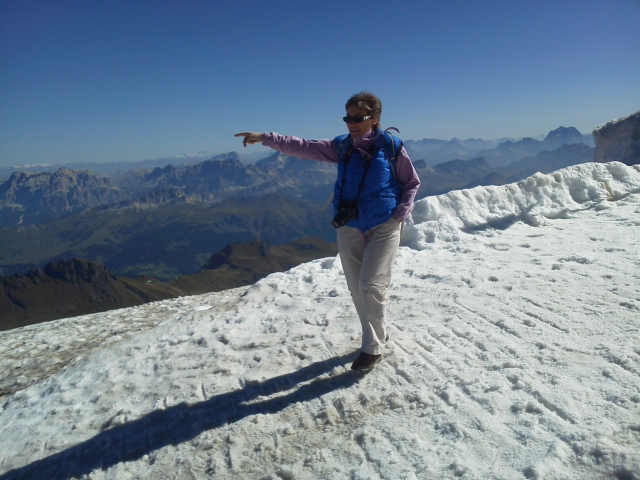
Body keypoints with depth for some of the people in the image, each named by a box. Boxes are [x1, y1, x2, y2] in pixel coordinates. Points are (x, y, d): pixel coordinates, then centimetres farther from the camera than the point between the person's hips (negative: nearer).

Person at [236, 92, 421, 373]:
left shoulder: (391, 147, -7)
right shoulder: (341, 147, 1)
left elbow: (412, 183, 3)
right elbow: (304, 148, -7)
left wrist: (401, 213, -11)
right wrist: (266, 138, -17)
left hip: (383, 227, -4)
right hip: (349, 228, 4)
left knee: (372, 285, -9)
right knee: (357, 288, 10)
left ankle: (372, 347, 8)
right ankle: (377, 336, 30)